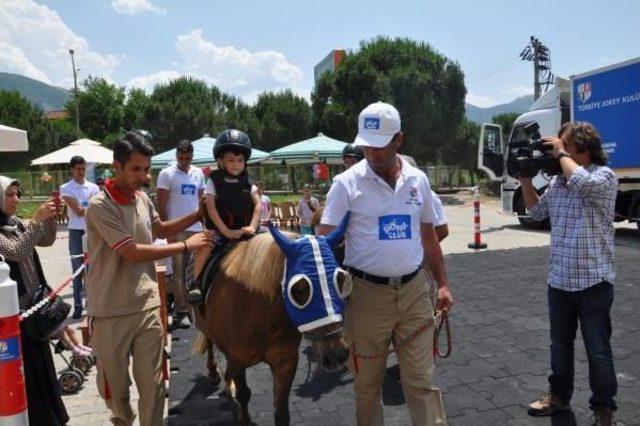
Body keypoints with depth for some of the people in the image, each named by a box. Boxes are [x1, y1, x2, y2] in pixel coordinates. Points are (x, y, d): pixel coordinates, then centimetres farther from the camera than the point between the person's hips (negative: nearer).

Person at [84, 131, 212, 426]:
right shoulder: (100, 206, -17)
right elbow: (132, 252, -22)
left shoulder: (142, 198, 4)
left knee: (153, 383, 8)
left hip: (148, 306, 5)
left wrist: (199, 214, 14)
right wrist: (186, 245, -16)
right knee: (114, 383, 16)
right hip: (111, 313, -4)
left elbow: (159, 230, 23)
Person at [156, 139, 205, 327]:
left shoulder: (198, 174, 11)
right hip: (177, 230, -4)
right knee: (179, 271, 1)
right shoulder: (166, 174, -3)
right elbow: (161, 205, -5)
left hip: (196, 229, 4)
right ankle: (180, 310, 10)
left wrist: (203, 221, 7)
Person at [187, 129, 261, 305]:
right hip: (219, 229, -3)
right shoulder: (214, 181, -3)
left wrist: (252, 226, -12)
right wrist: (226, 231, -19)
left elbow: (258, 205, 2)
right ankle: (195, 282, -15)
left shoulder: (247, 183, 7)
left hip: (243, 229, 3)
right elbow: (211, 208, -11)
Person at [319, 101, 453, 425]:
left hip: (414, 290, 3)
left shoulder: (418, 180, 4)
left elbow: (428, 236, 13)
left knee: (422, 379, 10)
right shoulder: (347, 183, -8)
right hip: (367, 292, -2)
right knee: (367, 382, 14)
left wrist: (442, 284, 11)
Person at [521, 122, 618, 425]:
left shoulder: (604, 175, -10)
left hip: (593, 281, -6)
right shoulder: (557, 180, 8)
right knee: (559, 343, 19)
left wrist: (561, 153, -17)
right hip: (558, 279, 6)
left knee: (598, 351, 8)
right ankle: (559, 395, 36)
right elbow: (537, 212, 20)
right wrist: (525, 179, 10)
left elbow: (581, 182, -33)